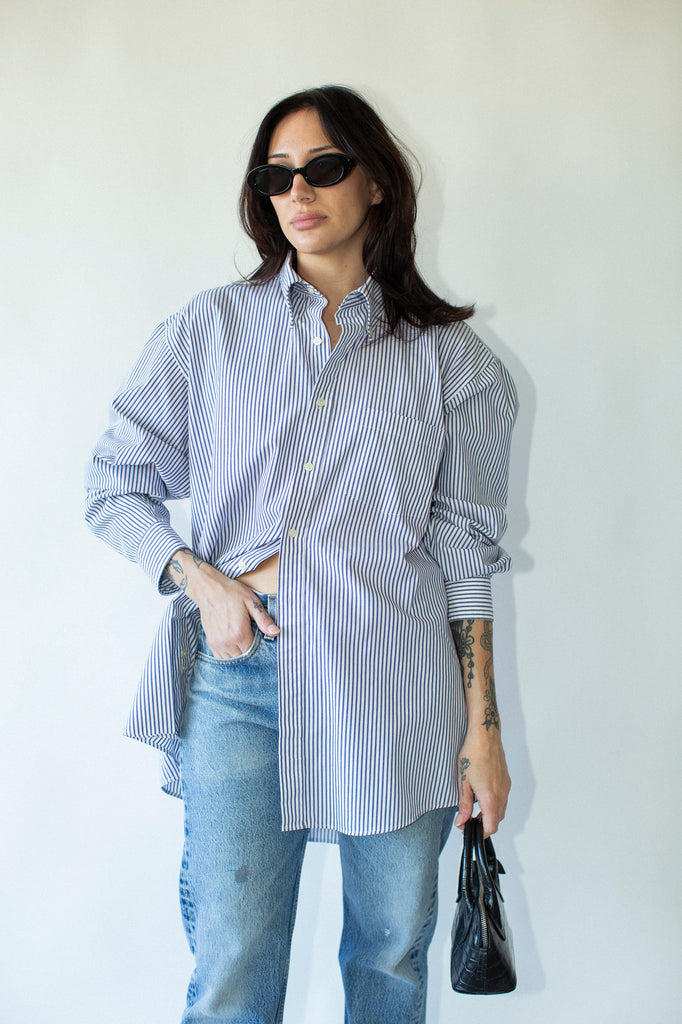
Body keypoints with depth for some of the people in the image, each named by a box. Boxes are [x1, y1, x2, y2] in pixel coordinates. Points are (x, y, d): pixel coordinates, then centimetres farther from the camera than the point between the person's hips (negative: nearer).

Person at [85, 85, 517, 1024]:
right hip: (238, 677, 0)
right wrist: (199, 578, -7)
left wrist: (483, 727, 3)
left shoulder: (444, 354, 6)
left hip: (396, 686, 0)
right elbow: (115, 486, 11)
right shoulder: (209, 329, 8)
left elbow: (465, 548, 6)